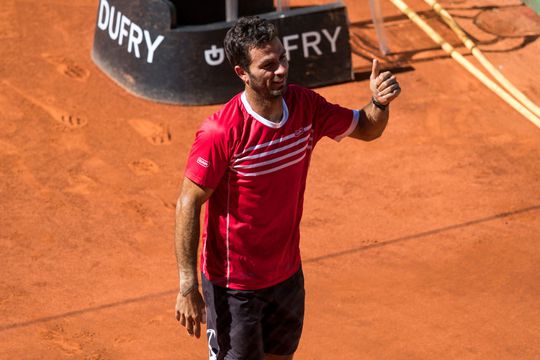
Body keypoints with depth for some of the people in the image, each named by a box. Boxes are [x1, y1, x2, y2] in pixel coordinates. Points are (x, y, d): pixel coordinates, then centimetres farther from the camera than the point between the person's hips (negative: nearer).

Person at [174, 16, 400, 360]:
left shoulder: (304, 105, -7)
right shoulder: (221, 131, -25)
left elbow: (365, 129, 8)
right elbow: (189, 204, -19)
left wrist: (380, 103, -16)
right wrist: (188, 286, -21)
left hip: (288, 275, 6)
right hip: (234, 285, -6)